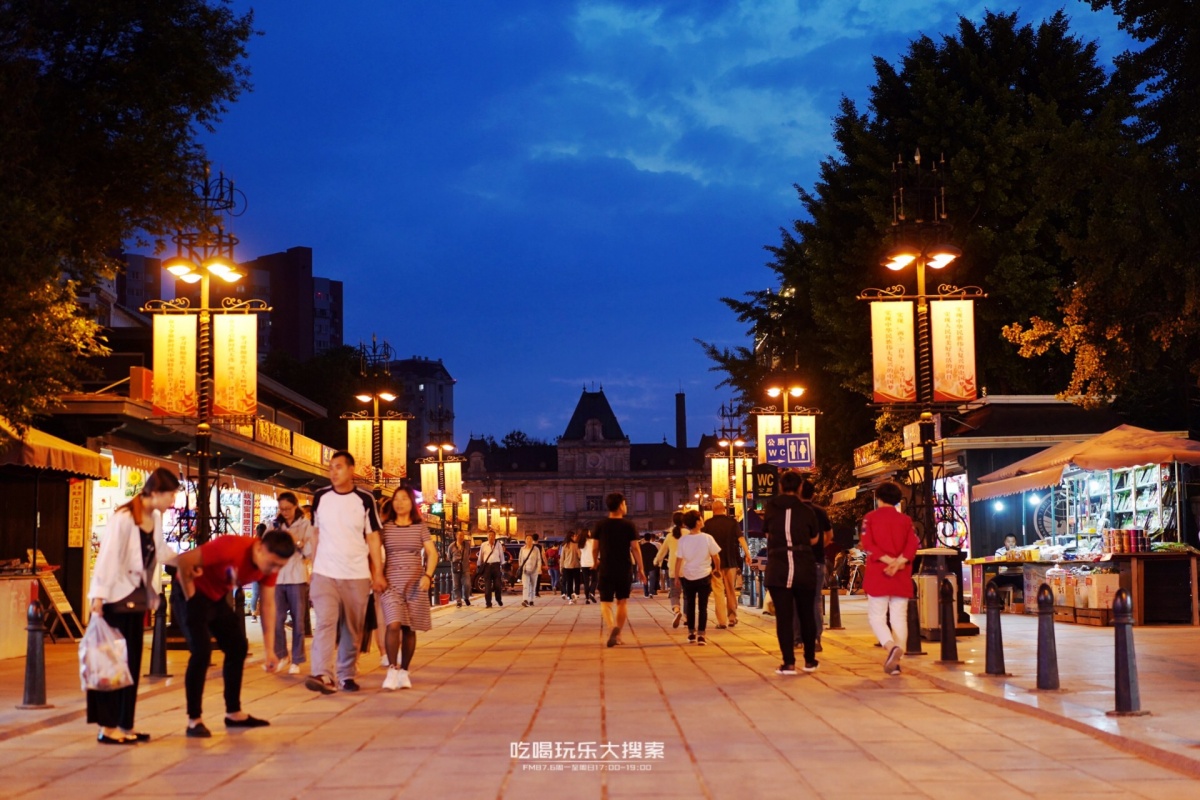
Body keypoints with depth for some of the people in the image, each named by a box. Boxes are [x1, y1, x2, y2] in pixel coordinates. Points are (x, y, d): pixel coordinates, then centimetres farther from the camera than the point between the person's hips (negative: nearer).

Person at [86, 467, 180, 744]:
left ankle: (124, 725, 14)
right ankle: (107, 727, 4)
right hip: (117, 597, -8)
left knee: (132, 661, 8)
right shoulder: (123, 518, -18)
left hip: (138, 597, 8)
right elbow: (107, 558, -20)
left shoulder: (156, 518, 6)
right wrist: (98, 597, -22)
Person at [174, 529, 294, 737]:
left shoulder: (270, 565, -12)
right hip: (193, 592, -8)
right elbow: (184, 560, -31)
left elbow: (268, 605, -6)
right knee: (201, 651, -17)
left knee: (238, 648, 8)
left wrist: (270, 649, -8)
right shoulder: (231, 548, -35)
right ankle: (194, 720, -9)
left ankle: (234, 713, 19)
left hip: (218, 597, 8)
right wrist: (191, 597, -20)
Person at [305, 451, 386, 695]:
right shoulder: (320, 497, 4)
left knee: (353, 629, 6)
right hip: (325, 574, 0)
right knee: (325, 623, -14)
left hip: (357, 575, 0)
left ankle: (347, 675, 17)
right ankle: (323, 676, -21)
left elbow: (373, 538, 2)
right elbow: (316, 534, 13)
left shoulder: (365, 500, -1)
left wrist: (378, 573, -3)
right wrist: (314, 566, 11)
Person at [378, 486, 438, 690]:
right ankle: (392, 669, -12)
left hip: (415, 584, 1)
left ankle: (404, 671, 16)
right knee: (393, 625, -18)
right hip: (391, 583, -1)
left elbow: (432, 553, 0)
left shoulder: (420, 527, 5)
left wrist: (428, 576, -15)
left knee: (409, 629, 5)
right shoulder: (385, 527, 3)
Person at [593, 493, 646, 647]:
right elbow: (635, 548, -5)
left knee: (606, 602, 3)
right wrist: (641, 569, 2)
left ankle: (612, 628, -24)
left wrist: (596, 562, 23)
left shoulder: (600, 525, -1)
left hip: (605, 570, 0)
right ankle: (617, 634, 15)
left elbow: (595, 547, 3)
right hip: (624, 570, 0)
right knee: (622, 602, 15)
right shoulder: (629, 526, -4)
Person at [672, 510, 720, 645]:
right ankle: (701, 634, -3)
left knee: (690, 605, 16)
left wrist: (676, 576, 6)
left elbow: (679, 560, -5)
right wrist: (717, 568, 15)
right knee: (703, 606, 4)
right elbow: (716, 557, -4)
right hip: (704, 576, -2)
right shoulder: (707, 538, -11)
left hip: (688, 577, 2)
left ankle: (691, 633, 23)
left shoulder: (682, 540, -7)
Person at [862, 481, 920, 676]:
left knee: (877, 616, 1)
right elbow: (913, 545, -4)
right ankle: (895, 662, -1)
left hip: (877, 573, -2)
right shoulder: (905, 520, 9)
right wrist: (898, 562, -14)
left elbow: (867, 544, -10)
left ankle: (891, 647, -25)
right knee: (899, 617, 4)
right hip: (901, 576, 2)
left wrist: (888, 560, -15)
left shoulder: (870, 518, 3)